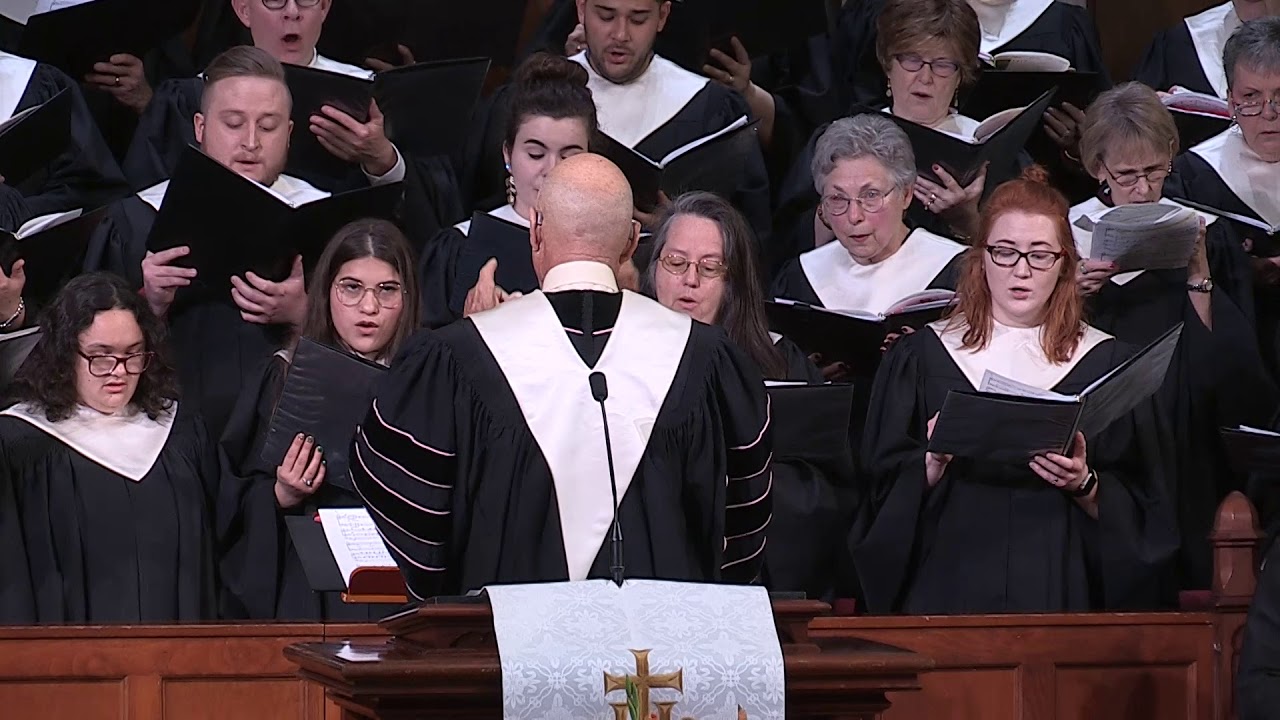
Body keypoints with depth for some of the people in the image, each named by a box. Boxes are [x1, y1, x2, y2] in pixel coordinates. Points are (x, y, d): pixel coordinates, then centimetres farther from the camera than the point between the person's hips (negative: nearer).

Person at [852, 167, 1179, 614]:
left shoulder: (1108, 364, 9)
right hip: (948, 591, 0)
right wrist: (932, 465, -10)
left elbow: (1143, 510, 8)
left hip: (1060, 593, 0)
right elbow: (884, 491, 7)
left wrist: (1085, 487, -9)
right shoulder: (921, 358, 10)